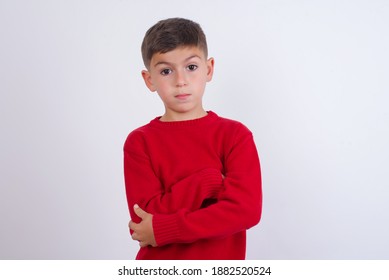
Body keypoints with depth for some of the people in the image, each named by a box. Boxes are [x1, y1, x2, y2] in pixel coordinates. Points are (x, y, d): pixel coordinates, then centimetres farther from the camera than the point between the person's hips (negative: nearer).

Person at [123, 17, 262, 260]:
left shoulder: (235, 134, -7)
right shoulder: (139, 142, -6)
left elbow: (246, 209, -17)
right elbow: (145, 219, -13)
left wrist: (162, 229, -18)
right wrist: (208, 183, -19)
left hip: (220, 268, 0)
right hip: (158, 273, 0)